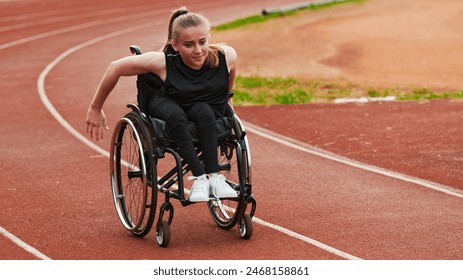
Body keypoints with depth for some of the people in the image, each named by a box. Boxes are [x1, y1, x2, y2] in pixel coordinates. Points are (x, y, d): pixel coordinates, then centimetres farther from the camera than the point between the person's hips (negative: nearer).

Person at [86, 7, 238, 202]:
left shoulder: (226, 56, -23)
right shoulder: (162, 62, -28)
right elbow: (116, 68, -17)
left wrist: (225, 100, 19)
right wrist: (95, 109, -7)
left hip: (209, 115, 1)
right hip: (167, 105, -1)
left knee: (203, 110, -35)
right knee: (175, 114, -36)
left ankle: (214, 176, -32)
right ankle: (199, 177, -34)